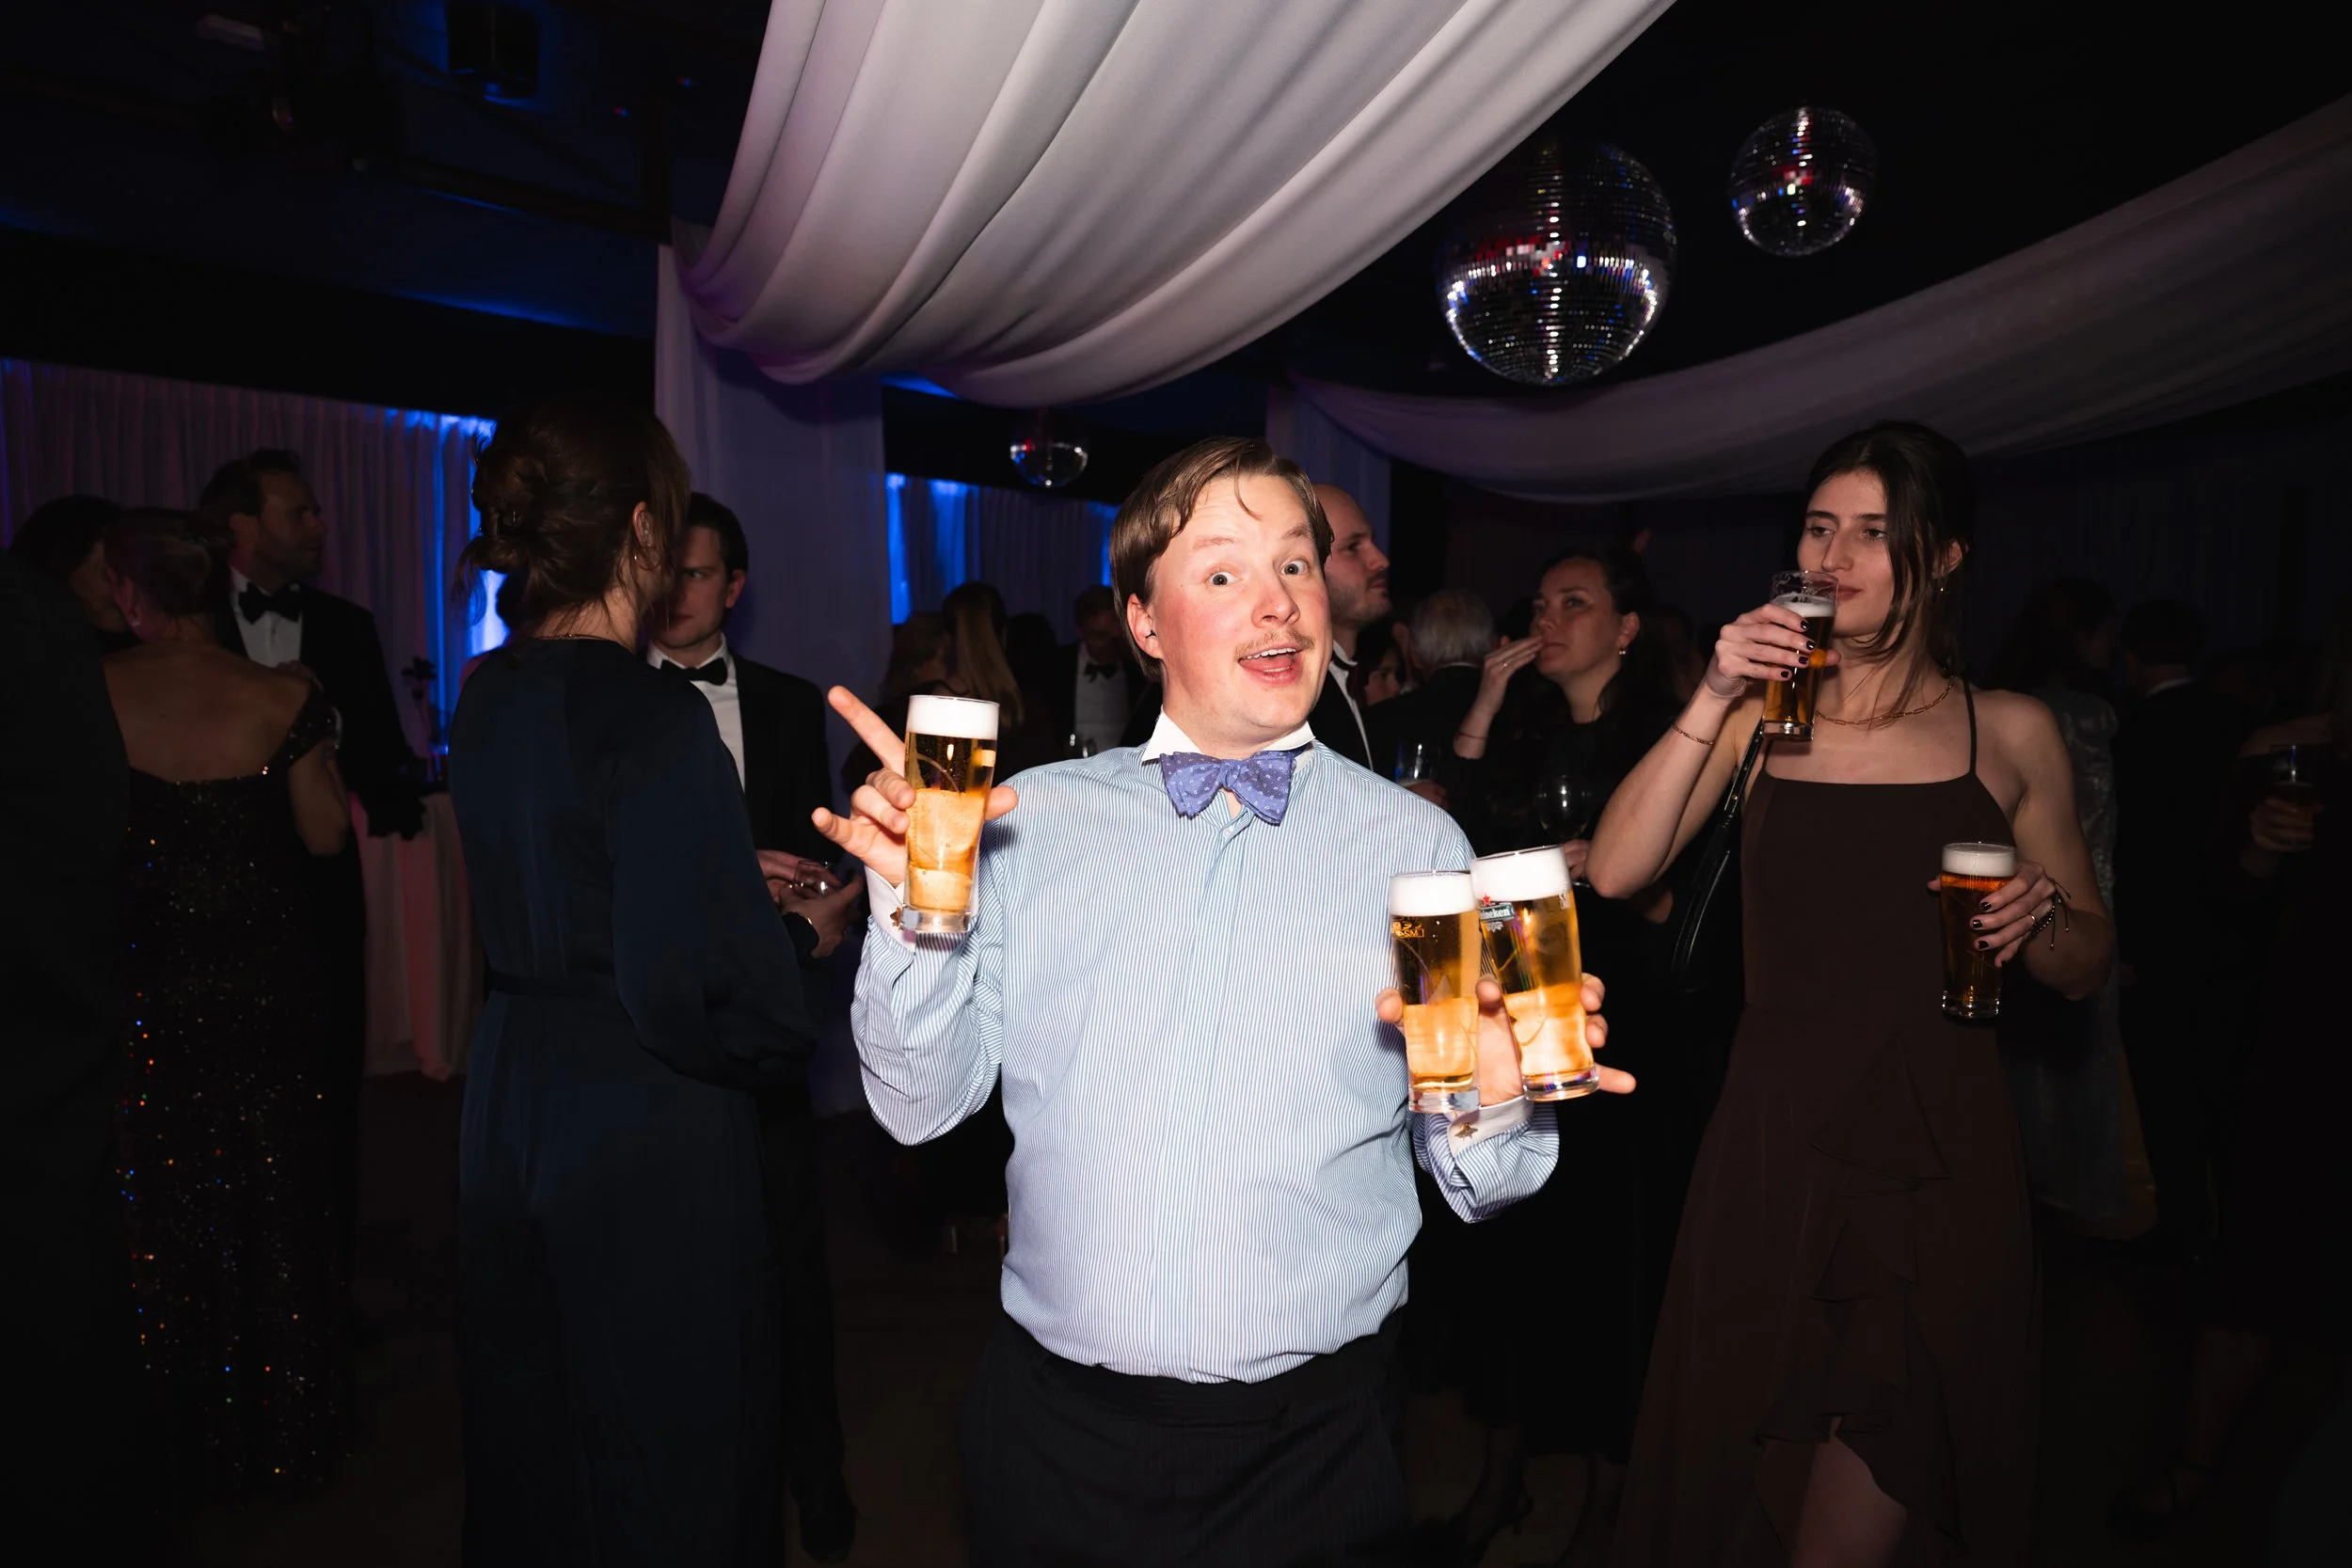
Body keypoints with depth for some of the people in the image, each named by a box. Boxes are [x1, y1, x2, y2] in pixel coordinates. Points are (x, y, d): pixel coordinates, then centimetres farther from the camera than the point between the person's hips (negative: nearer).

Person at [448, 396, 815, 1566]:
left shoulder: (487, 697, 3)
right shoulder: (653, 716, -22)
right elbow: (686, 988, -26)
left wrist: (731, 874, 18)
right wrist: (783, 1040, -7)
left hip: (511, 1107, 8)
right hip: (648, 1130, -8)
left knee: (533, 1445, 25)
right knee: (669, 1469, 12)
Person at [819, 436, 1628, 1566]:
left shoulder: (1417, 845, -3)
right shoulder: (1033, 820, -1)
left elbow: (1471, 1182, 0)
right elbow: (921, 1105, -1)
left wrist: (1490, 1102, -22)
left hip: (1311, 1440, 0)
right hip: (1057, 1419, 1)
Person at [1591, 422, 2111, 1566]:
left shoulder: (2011, 733, 4)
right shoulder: (1760, 712, 4)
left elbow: (2086, 967, 11)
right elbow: (1615, 873, -9)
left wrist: (2042, 914, -12)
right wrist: (1711, 702, -15)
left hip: (1943, 1156, 0)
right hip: (1775, 1142, 1)